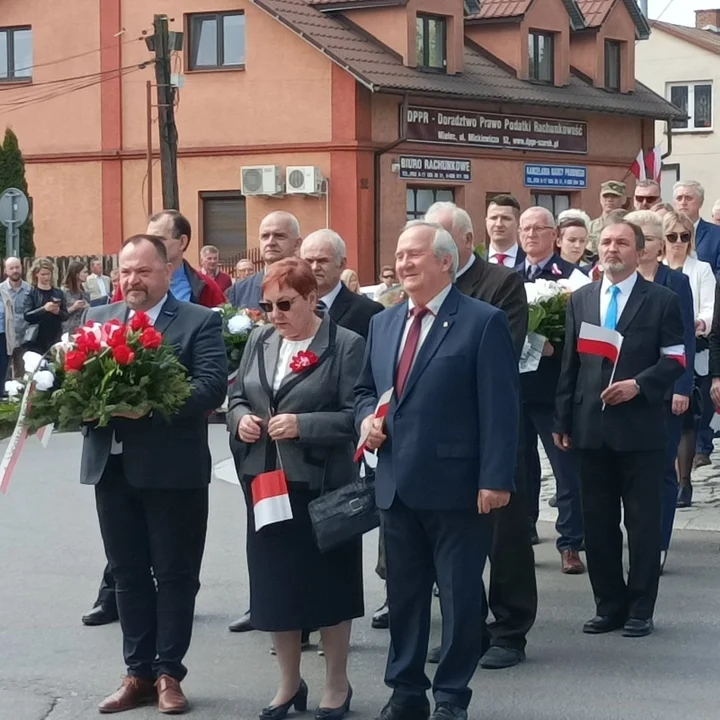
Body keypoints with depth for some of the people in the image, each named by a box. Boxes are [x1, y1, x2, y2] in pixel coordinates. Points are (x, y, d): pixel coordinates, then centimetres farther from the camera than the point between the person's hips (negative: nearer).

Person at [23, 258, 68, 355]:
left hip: (55, 339, 3)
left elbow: (65, 316, 9)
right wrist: (44, 309, -24)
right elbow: (27, 316, -10)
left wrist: (58, 312, -14)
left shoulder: (58, 293, 10)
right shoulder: (31, 293, 1)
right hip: (36, 340, -3)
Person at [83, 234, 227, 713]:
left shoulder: (200, 322, -4)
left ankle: (168, 673, 14)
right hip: (111, 465, 5)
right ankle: (139, 673, 20)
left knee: (175, 574, 4)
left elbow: (213, 386, -16)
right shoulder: (97, 319, 12)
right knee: (128, 573, 11)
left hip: (172, 468, -5)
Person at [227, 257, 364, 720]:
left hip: (321, 485, -5)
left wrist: (303, 425, -23)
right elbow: (237, 397, 16)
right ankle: (290, 682, 25)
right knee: (274, 582, 10)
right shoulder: (259, 341, 9)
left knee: (327, 581, 6)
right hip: (265, 481, 5)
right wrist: (241, 419, -6)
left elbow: (356, 415, -14)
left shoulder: (346, 345, -9)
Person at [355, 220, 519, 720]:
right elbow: (365, 388, 24)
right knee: (404, 593, 14)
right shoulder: (383, 323, 13)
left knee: (460, 595, 3)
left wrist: (495, 480, -17)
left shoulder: (483, 323, -8)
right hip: (398, 486, 6)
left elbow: (499, 409, -11)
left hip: (457, 487, -6)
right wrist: (366, 418, 1)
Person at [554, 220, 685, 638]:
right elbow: (570, 363, 12)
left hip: (640, 427, -4)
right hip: (591, 427, 4)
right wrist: (563, 420, 8)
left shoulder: (661, 300, 1)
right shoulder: (581, 299, 13)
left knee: (643, 522, 2)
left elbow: (675, 361, -3)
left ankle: (640, 610, 9)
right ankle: (609, 606, 16)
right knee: (598, 522, 7)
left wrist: (638, 385, -18)